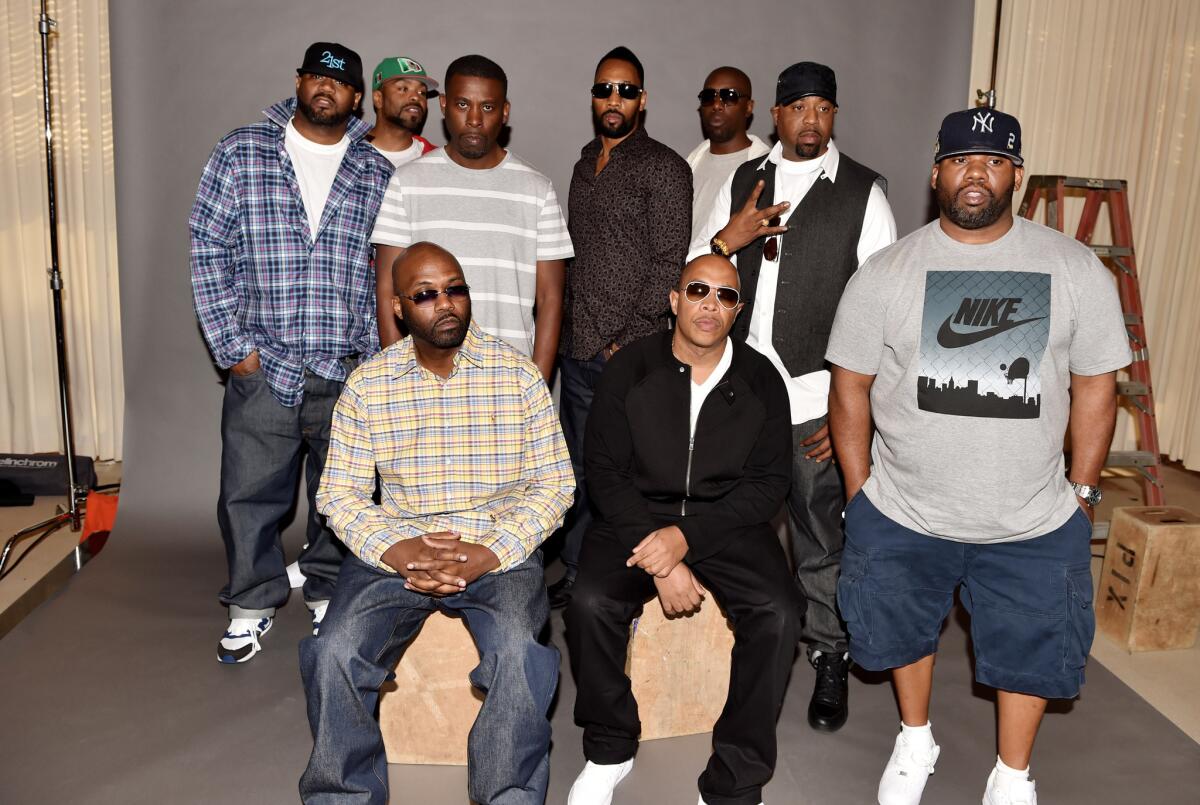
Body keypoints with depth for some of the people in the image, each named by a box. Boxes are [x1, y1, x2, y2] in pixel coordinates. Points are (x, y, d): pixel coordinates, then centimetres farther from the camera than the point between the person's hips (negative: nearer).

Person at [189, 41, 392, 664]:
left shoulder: (377, 173, 7)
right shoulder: (240, 152, 3)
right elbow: (209, 250, 1)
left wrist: (376, 357, 0)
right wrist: (232, 346, -6)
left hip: (351, 375, 1)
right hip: (263, 369, -1)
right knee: (248, 495, 6)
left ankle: (329, 598, 30)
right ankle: (252, 604, 26)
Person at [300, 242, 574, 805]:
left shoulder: (519, 376, 0)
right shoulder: (366, 384, 4)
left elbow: (553, 483, -1)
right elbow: (339, 492, 3)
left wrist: (487, 555, -15)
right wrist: (398, 551, -15)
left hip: (498, 550, -1)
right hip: (395, 548, 2)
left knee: (519, 653, -30)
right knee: (335, 653, -23)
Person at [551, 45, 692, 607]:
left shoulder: (663, 167, -5)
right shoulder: (584, 166, 17)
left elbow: (669, 265, -11)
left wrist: (629, 340, -14)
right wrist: (566, 329, 14)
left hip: (630, 353, -7)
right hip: (578, 349, 7)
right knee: (580, 468, 13)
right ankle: (576, 575, 26)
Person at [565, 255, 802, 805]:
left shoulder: (761, 381, 1)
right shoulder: (631, 369, -1)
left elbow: (769, 483, -3)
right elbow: (605, 470, -5)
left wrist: (684, 537, -18)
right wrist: (660, 563, -16)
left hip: (726, 522, 1)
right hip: (637, 514, 0)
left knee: (778, 615, -25)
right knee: (590, 603, -26)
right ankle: (609, 750, 1)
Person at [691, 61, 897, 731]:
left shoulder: (863, 191, -2)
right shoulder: (742, 182, 9)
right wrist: (729, 238, -11)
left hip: (817, 399, -3)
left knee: (821, 537, 5)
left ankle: (831, 659, 24)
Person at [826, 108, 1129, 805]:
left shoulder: (1076, 269, -5)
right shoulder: (887, 273, -6)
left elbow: (1095, 385, 1)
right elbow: (850, 386, -2)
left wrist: (1082, 492, 2)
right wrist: (860, 492, -1)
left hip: (1033, 525, 0)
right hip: (902, 519, 0)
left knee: (1030, 647, 14)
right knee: (903, 631, 18)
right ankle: (916, 743, 47)